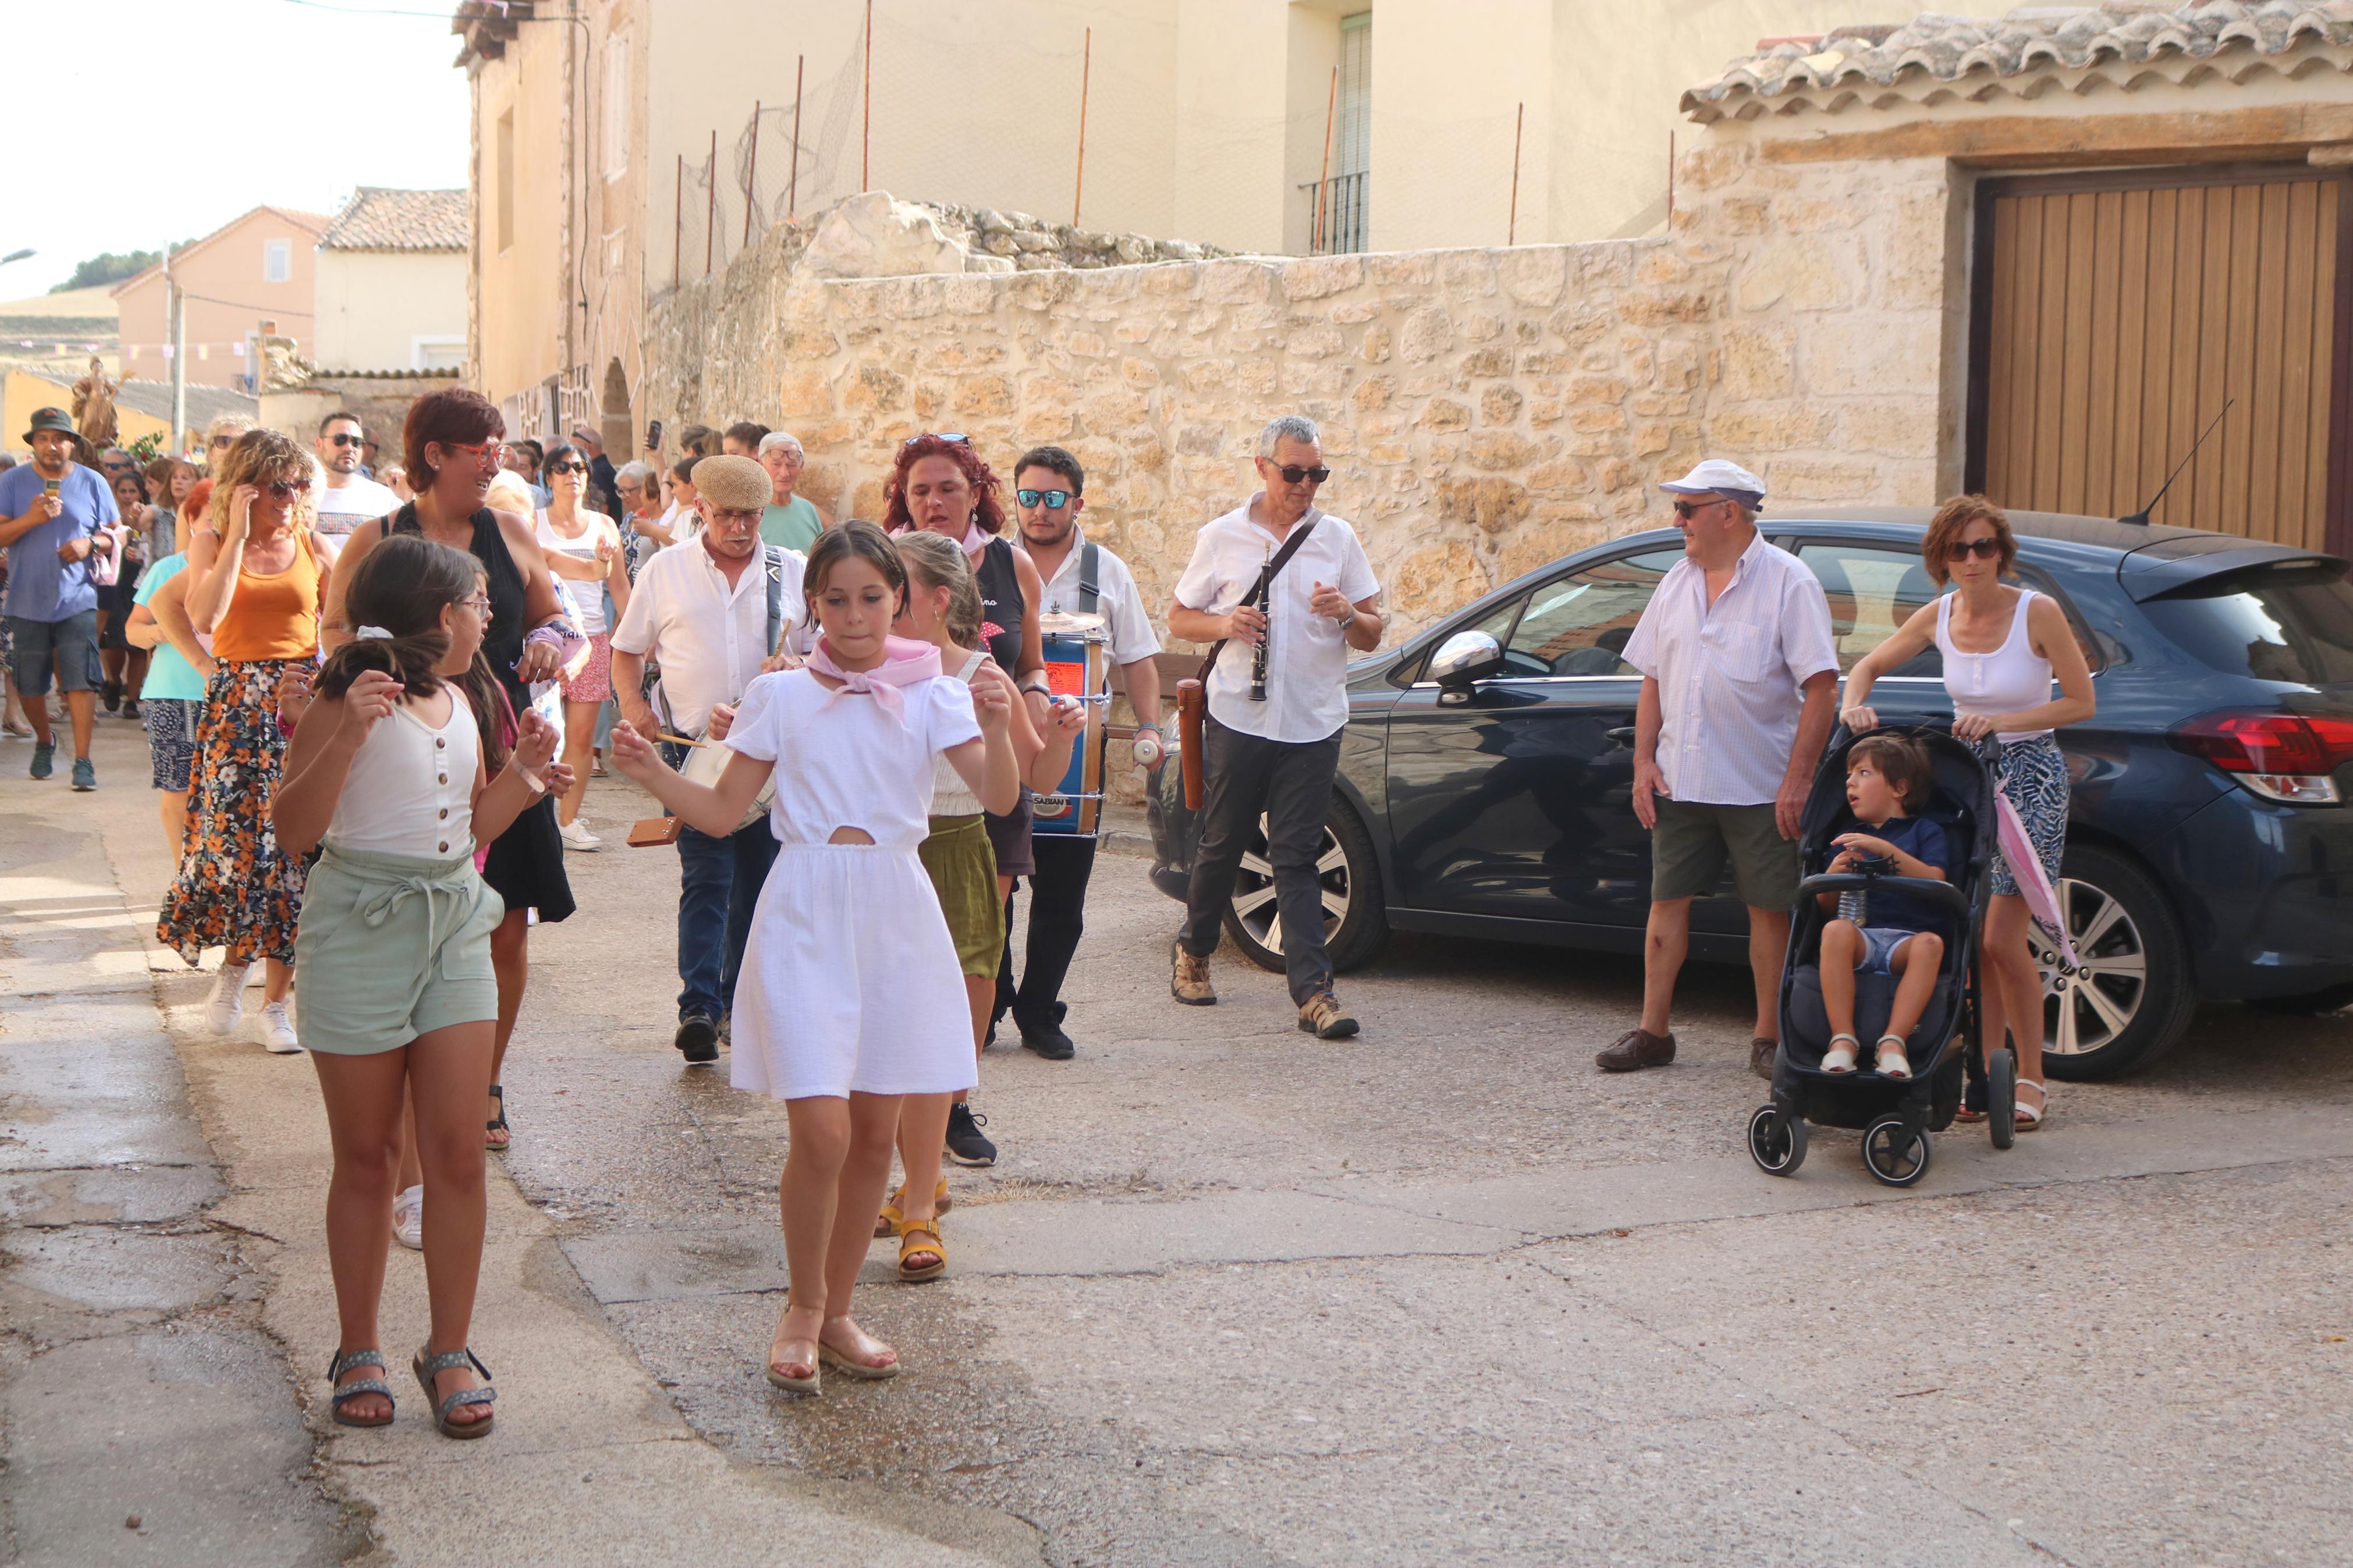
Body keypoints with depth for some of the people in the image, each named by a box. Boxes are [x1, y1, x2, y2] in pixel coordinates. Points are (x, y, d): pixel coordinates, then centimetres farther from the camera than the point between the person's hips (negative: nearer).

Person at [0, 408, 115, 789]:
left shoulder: (93, 483, 3)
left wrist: (89, 543, -12)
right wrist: (31, 519, -20)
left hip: (77, 601, -1)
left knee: (81, 680, -10)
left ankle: (83, 761, -5)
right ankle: (45, 741, 37)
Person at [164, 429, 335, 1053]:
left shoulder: (309, 544, 6)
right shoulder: (212, 542, 1)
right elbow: (205, 617, -17)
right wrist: (237, 536, -15)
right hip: (236, 705, -1)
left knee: (293, 847, -1)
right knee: (235, 837, -8)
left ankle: (275, 1002, 7)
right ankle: (235, 963, 20)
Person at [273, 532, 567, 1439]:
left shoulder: (462, 700, 11)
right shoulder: (350, 697, -10)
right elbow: (294, 831, -16)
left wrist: (521, 773, 4)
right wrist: (347, 735, -27)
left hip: (455, 927, 5)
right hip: (361, 929, -5)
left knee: (456, 1151, 0)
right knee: (367, 1157, 5)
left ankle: (449, 1352, 10)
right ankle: (358, 1354, 17)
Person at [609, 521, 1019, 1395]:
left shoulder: (930, 697, 3)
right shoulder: (780, 698, 4)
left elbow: (1000, 798, -9)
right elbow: (722, 813, 6)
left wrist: (997, 731, -27)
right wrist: (649, 773, -9)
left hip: (895, 913, 2)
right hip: (807, 914, -2)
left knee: (877, 1128, 6)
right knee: (822, 1128, -12)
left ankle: (837, 1312, 23)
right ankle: (804, 1308, 11)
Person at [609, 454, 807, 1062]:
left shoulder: (793, 573, 8)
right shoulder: (666, 570, 8)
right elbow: (627, 650, 15)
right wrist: (633, 705, -3)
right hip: (694, 746, -2)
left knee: (758, 880, 6)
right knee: (705, 879, -10)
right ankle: (698, 1007, -14)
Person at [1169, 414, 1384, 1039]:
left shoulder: (1338, 538, 8)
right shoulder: (1221, 537, 5)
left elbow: (1372, 636, 9)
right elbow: (1179, 618, 9)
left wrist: (1346, 615, -14)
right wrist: (1225, 624, -11)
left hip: (1313, 723, 0)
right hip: (1238, 718, 0)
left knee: (1296, 859, -4)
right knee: (1221, 845, 9)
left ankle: (1314, 991, -7)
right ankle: (1193, 951, 32)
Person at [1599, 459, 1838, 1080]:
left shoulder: (1788, 583, -7)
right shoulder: (1678, 583, 11)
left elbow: (1820, 688, -10)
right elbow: (1653, 679, 16)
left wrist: (1798, 778, -16)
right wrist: (1644, 760, 5)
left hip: (1761, 788, -5)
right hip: (1680, 782, 5)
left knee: (1770, 909, 2)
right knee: (1668, 900, 6)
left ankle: (1768, 1039, 11)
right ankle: (1652, 1030, 14)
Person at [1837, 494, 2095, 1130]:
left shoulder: (2037, 613, -14)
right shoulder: (1939, 617, -1)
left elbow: (2082, 702, -10)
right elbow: (1869, 666, 12)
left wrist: (2001, 721, -20)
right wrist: (1853, 704, -10)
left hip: (2029, 778, -5)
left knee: (2001, 937, -9)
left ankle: (2031, 1080, 4)